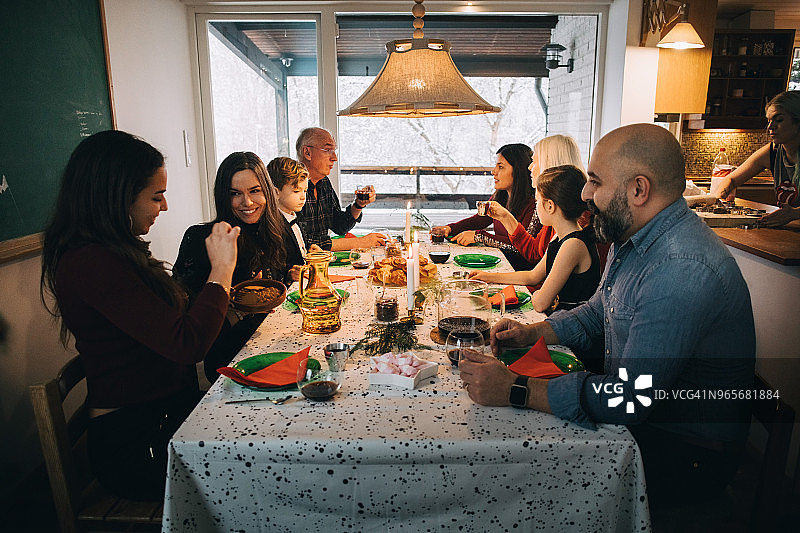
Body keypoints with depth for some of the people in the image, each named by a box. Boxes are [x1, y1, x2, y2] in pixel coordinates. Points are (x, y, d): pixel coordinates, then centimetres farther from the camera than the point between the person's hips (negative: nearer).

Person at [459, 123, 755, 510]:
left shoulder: (683, 271, -31)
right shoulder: (631, 239, 3)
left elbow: (629, 400, -32)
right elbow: (596, 314, 16)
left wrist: (515, 389, -28)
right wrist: (532, 333, -1)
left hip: (686, 449, -8)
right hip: (634, 412, 9)